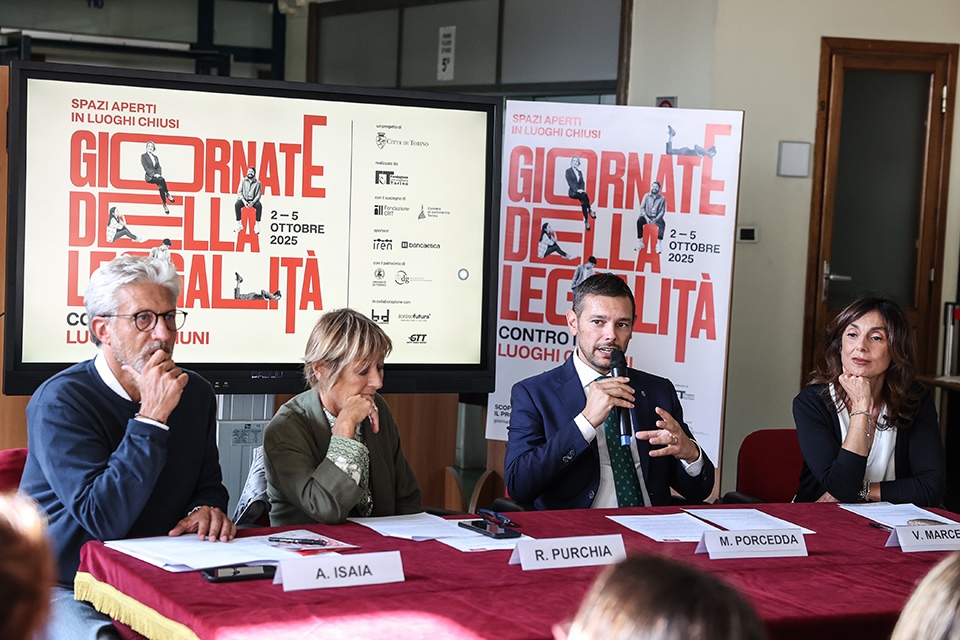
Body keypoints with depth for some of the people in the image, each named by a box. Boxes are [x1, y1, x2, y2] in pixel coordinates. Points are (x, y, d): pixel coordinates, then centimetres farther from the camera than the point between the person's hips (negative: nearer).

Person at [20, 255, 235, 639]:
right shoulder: (60, 402, -15)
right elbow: (104, 519, -24)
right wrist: (152, 417, -25)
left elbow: (208, 484, 19)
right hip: (65, 588, -5)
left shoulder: (196, 395, 6)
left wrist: (206, 509, -6)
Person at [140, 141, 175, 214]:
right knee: (161, 180, -34)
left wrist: (159, 174, -8)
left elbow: (159, 167, 14)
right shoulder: (143, 156, 4)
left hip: (157, 176, 4)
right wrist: (154, 174, -17)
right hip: (149, 177, -4)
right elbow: (146, 168, -6)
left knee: (160, 186, -29)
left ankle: (165, 204, -33)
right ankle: (167, 194, -21)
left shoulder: (156, 157, 22)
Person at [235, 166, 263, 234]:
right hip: (243, 199, 1)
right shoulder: (243, 181, 5)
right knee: (237, 205, -32)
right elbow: (239, 192, 1)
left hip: (253, 200, -1)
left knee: (259, 206, -34)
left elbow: (258, 194, -2)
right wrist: (244, 201, -16)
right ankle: (239, 225, -25)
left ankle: (257, 226, -26)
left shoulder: (258, 183, 2)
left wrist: (253, 202, -20)